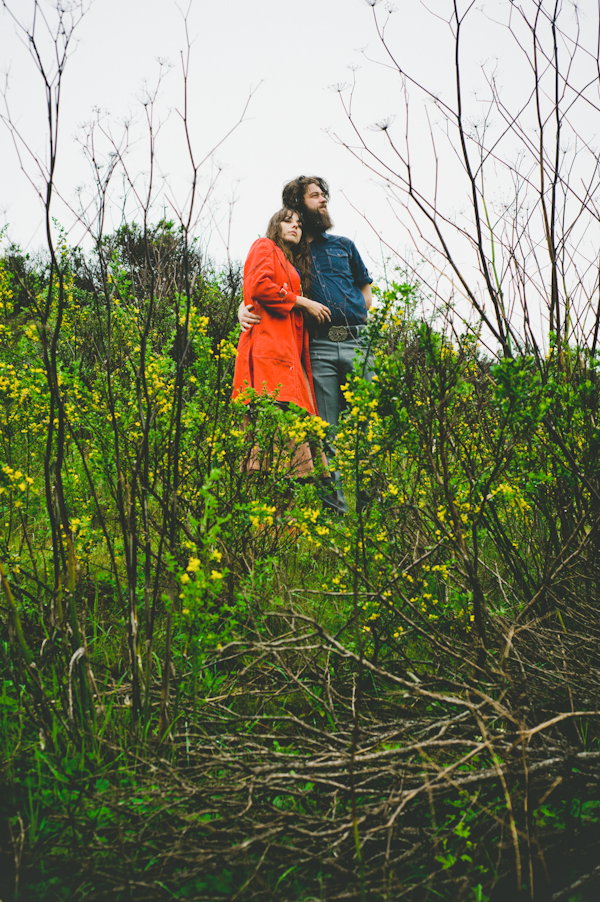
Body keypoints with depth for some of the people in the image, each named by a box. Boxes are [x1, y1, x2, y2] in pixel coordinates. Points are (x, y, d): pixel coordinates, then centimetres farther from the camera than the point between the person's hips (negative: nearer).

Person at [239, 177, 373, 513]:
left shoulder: (343, 245, 21)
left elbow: (366, 290, 26)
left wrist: (354, 320, 10)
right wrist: (244, 310, -8)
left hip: (357, 343, 2)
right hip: (320, 348, -2)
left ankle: (371, 497, 2)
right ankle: (336, 502, -1)